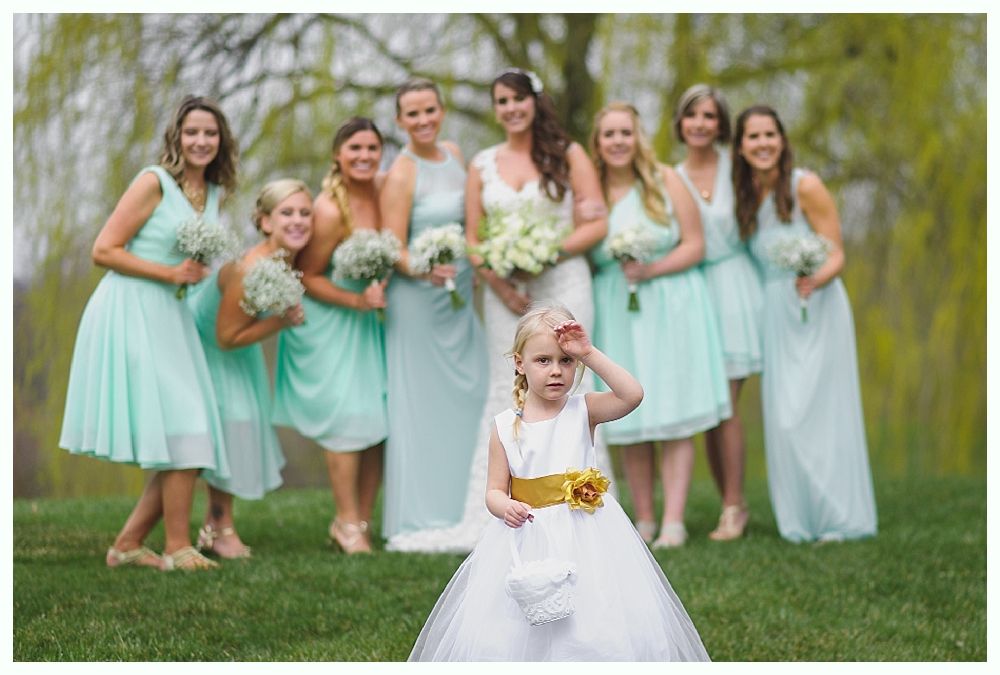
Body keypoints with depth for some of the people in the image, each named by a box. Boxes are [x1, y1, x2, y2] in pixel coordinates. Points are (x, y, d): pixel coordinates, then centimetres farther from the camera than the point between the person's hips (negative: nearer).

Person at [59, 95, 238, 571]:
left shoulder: (215, 194, 14)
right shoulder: (154, 182, -8)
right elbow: (104, 251, -12)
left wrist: (198, 274, 7)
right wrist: (170, 273, -15)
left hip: (169, 317, 8)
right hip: (131, 313, -8)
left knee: (187, 442, 5)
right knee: (181, 435, -10)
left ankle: (128, 544, 13)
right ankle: (176, 548, -1)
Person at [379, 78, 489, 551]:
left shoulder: (454, 154, 9)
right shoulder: (401, 174, -12)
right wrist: (425, 270, -33)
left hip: (460, 297, 7)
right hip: (418, 299, -7)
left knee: (467, 401, 8)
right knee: (420, 407, -4)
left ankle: (461, 513, 17)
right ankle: (414, 524, 1)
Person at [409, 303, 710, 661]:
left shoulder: (583, 410, 1)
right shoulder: (505, 426, 3)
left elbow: (632, 394, -16)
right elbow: (494, 490, 4)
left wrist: (590, 354, -14)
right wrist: (504, 506, -19)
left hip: (584, 538, -1)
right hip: (525, 541, 1)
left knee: (593, 638, -9)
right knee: (510, 638, -3)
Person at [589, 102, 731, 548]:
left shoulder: (664, 181, 2)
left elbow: (695, 245, -1)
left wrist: (652, 269, -14)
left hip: (670, 306, -2)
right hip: (615, 312, 2)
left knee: (675, 419, -5)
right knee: (628, 423, 1)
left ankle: (674, 523, -6)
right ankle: (643, 521, 8)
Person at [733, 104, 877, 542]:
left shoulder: (805, 186, -9)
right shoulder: (746, 197, 7)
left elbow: (836, 255, -11)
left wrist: (815, 280, -30)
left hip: (817, 309, -5)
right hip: (774, 313, 5)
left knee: (821, 408, -6)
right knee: (783, 415, 2)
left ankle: (841, 519, 2)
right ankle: (803, 521, 9)